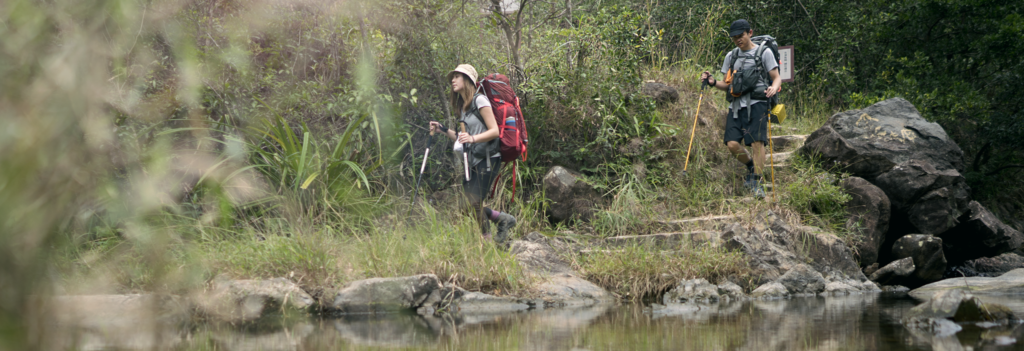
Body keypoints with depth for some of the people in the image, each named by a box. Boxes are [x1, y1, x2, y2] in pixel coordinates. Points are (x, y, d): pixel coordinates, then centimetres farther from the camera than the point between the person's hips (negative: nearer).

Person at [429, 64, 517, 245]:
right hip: (472, 161, 8)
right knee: (472, 203, 3)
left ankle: (486, 240, -2)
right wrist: (442, 129, 10)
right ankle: (504, 220, 20)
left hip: (487, 160, -8)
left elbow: (494, 131, -15)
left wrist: (473, 138, -29)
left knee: (475, 202, -12)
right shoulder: (462, 107, 17)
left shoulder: (479, 101, -9)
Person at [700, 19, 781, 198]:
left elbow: (777, 78, 3)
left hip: (756, 103, -4)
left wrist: (774, 87, -20)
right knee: (732, 144, -9)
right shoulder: (731, 56, 19)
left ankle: (757, 183, -7)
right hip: (736, 103, 4)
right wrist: (713, 82, 1)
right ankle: (751, 166, 19)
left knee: (757, 142, -16)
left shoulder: (764, 53, 5)